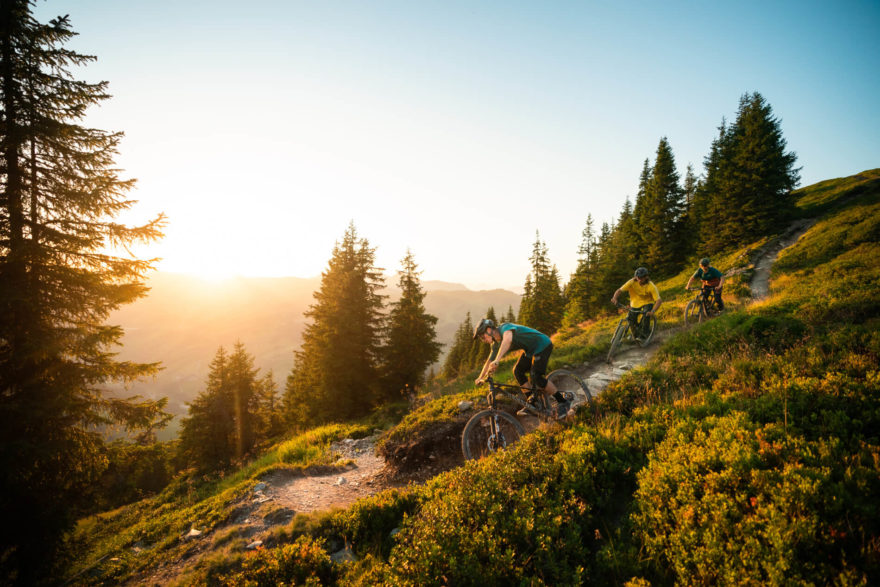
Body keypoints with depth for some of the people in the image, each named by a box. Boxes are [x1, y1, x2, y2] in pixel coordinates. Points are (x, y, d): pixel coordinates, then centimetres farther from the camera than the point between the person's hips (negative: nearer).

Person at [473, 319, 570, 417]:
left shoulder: (505, 327, -26)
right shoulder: (496, 345, 3)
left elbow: (508, 339, -49)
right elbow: (490, 361, 15)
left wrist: (497, 361, -57)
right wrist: (481, 378, 9)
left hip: (543, 345, -9)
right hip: (531, 350, 9)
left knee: (536, 377, -18)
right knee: (517, 371, -1)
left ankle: (563, 402, -3)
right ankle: (533, 403, 9)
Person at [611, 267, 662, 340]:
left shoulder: (651, 286, -28)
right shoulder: (632, 282, -23)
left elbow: (658, 300, -34)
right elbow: (619, 290, -27)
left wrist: (652, 311, -50)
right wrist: (614, 298, -48)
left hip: (647, 302, -2)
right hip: (635, 303, 2)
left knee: (646, 315, -31)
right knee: (631, 321, -9)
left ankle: (643, 335, -17)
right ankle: (636, 336, 21)